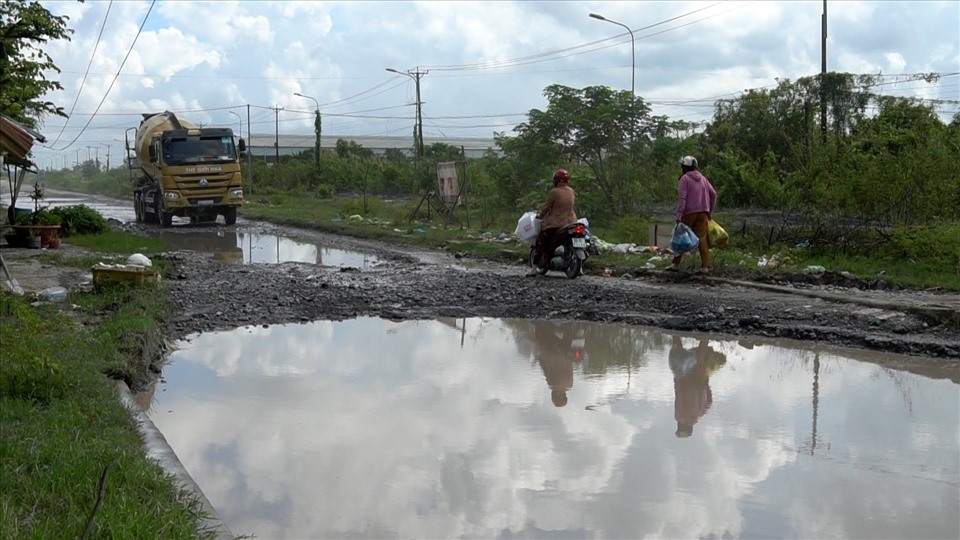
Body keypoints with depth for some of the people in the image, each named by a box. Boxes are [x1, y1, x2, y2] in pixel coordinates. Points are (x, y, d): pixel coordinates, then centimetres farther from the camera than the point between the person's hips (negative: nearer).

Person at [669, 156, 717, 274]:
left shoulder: (685, 178, -4)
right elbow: (713, 194, 14)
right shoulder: (702, 178, 14)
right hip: (703, 212, 5)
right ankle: (705, 266, -9)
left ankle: (676, 264, 10)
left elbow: (682, 196, -15)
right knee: (701, 238, 0)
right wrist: (710, 210, 21)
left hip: (689, 212, -5)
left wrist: (679, 213, -20)